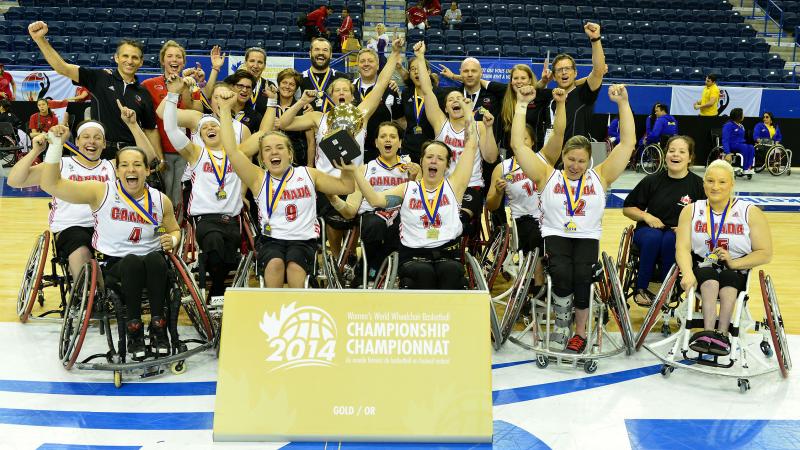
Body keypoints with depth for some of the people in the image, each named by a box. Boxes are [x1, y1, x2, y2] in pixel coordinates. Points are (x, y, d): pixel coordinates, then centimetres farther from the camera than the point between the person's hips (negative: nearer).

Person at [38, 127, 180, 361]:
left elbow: (174, 230, 22)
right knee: (131, 262, -37)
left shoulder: (161, 200, 5)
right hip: (112, 264, -2)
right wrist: (55, 145, -18)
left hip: (152, 264, 2)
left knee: (155, 258, -34)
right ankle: (133, 330, -23)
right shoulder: (101, 192, -4)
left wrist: (172, 240, -2)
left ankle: (158, 328, -24)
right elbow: (51, 184, -10)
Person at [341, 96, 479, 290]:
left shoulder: (453, 186, 10)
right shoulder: (407, 189, 12)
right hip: (413, 256, 0)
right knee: (422, 272, -33)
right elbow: (376, 199, -4)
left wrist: (467, 111, 18)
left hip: (448, 254, 0)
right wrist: (353, 171, -11)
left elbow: (471, 147, 10)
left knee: (451, 270, -33)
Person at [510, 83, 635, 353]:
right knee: (561, 273, -30)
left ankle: (581, 330, -7)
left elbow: (628, 143, 6)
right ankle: (561, 323, -3)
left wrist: (623, 104, 0)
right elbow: (517, 144, 2)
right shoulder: (548, 176, 8)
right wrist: (522, 105, 1)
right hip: (555, 235, 0)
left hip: (588, 237, 1)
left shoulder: (600, 176, 10)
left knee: (582, 274, -29)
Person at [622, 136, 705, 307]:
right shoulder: (652, 181, 3)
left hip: (680, 236, -1)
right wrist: (646, 216, -7)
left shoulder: (698, 184, 0)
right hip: (649, 229, 1)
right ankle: (641, 289, -20)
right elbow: (627, 208, 10)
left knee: (670, 240, -36)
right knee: (653, 237, -34)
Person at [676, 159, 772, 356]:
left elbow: (765, 254, -2)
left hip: (737, 272, -1)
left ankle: (719, 332, -43)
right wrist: (688, 273, -26)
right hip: (702, 268, 1)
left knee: (728, 278, -34)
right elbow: (683, 247, -6)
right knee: (710, 278, -32)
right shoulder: (691, 210, 6)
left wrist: (734, 263, -19)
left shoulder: (750, 212, 1)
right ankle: (720, 335, -44)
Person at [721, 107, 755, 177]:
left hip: (741, 144, 7)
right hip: (732, 145, -7)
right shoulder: (728, 125, -7)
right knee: (745, 148, -34)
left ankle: (749, 168, -36)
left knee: (751, 148, -25)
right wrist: (727, 153, -26)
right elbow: (725, 140, -15)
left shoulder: (741, 126, 16)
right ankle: (745, 169, -31)